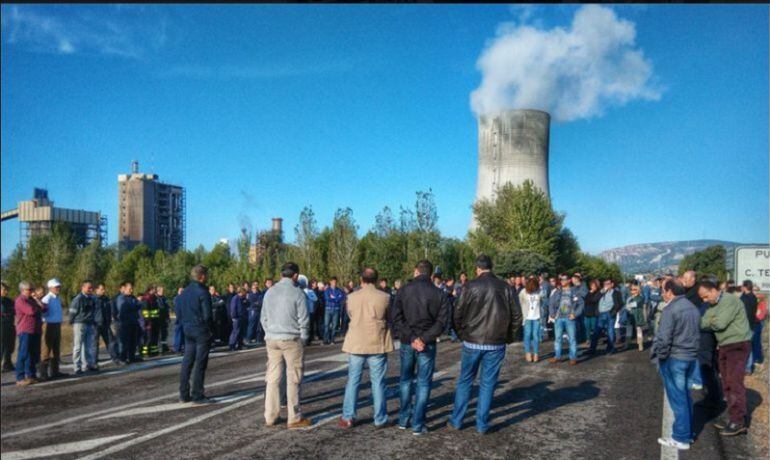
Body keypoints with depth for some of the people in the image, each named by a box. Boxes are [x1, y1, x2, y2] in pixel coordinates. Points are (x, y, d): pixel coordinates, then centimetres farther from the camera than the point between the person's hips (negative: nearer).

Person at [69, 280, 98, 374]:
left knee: (91, 346, 10)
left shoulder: (92, 298, 11)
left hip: (90, 325, 7)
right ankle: (77, 367, 1)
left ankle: (89, 364, 20)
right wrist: (72, 323, -6)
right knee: (78, 346, -2)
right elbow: (72, 312, -8)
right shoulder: (78, 299, -10)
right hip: (80, 324, -7)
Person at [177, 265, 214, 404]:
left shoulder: (185, 292, 9)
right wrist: (209, 329, -1)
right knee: (200, 363, -1)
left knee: (187, 362, 12)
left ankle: (184, 394, 17)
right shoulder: (202, 292, -15)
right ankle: (197, 395, 3)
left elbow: (179, 310, 11)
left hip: (187, 330, 8)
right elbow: (207, 314, -17)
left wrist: (186, 323, 14)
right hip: (201, 331, -8)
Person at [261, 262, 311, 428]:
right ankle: (294, 418, 7)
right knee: (293, 379, 2)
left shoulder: (269, 292, 7)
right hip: (292, 339, -5)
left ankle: (270, 417, 15)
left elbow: (264, 318, 11)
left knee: (272, 378, 9)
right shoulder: (298, 293, -9)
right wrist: (303, 339, 2)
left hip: (272, 339, 5)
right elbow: (303, 320, -9)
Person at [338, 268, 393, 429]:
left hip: (356, 343, 1)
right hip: (377, 344, -1)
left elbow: (351, 316, 6)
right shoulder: (385, 297, -7)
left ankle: (348, 417, 15)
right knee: (378, 382, 8)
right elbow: (390, 318, 4)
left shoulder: (352, 297, -4)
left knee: (353, 380, 11)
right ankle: (380, 419, 14)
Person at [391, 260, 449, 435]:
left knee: (406, 380, 17)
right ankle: (417, 424, 7)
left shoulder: (404, 291, -2)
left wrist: (412, 338, -14)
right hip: (428, 344, -1)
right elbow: (441, 321, -11)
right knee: (423, 383, 6)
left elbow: (397, 318, -9)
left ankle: (403, 419, 22)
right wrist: (424, 339, -16)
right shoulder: (439, 294, -3)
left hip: (407, 342, 1)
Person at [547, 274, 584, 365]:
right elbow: (551, 302, 9)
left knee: (572, 338, 1)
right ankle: (557, 356, 15)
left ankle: (573, 358, 8)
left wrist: (575, 314, -9)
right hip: (558, 318, 3)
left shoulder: (574, 291, 0)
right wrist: (552, 314, 0)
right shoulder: (557, 291, 6)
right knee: (557, 338, 7)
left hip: (570, 318, -3)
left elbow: (581, 303, 0)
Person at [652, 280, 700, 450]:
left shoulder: (670, 309, -17)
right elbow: (697, 333, 17)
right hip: (691, 357, 8)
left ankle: (681, 438, 6)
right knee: (685, 395, 18)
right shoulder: (693, 308, 9)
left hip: (674, 358, -8)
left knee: (677, 398, 0)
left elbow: (664, 337, -19)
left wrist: (659, 356, -7)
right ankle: (688, 432, 26)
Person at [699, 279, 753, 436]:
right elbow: (703, 323, 5)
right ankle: (734, 418, 20)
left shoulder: (730, 301, -16)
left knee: (735, 383, -8)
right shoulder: (713, 305, 12)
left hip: (738, 345, -9)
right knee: (727, 384, 11)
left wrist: (709, 322, -3)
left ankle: (739, 422, -2)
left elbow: (719, 323, -21)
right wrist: (712, 323, -14)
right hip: (724, 346, 9)